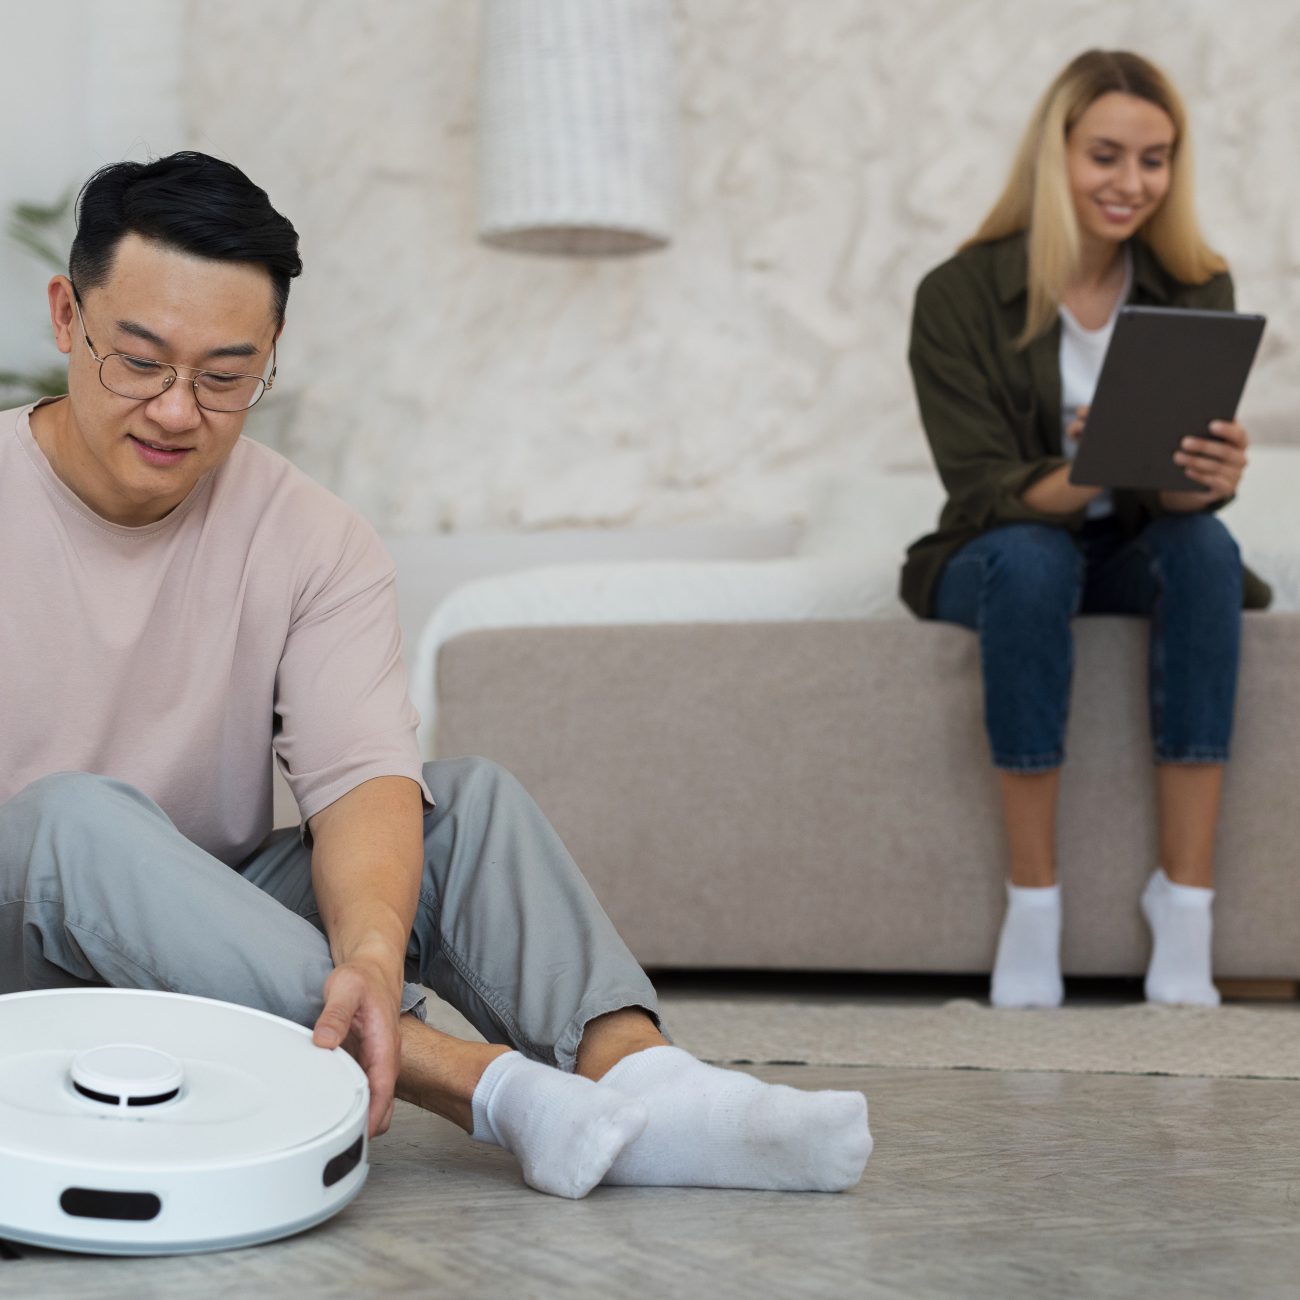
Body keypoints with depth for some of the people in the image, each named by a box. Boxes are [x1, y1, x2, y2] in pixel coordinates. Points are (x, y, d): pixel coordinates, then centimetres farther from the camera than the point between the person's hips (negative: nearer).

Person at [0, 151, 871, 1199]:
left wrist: (371, 950, -37)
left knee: (473, 798, -15)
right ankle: (493, 1084, -42)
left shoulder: (312, 541, 1)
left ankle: (635, 1073, -39)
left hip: (221, 937, 3)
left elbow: (362, 771, -15)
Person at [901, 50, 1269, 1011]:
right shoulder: (961, 297, -12)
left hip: (1138, 550, 2)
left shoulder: (1196, 291, -5)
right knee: (1030, 558, -36)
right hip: (997, 554, -2)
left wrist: (1208, 479, -38)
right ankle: (1033, 901, -31)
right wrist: (1079, 477, -40)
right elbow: (983, 486, -18)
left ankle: (1186, 898, -32)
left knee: (1207, 545, -31)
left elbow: (1190, 487, -12)